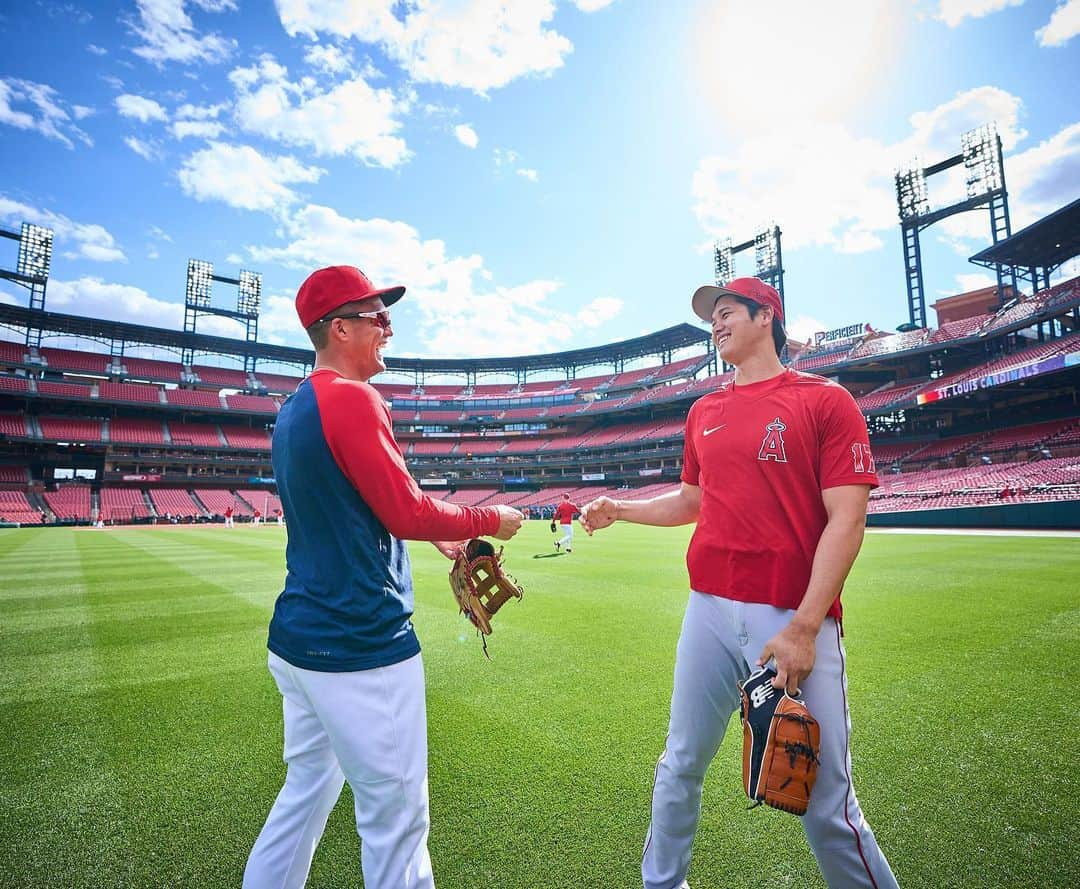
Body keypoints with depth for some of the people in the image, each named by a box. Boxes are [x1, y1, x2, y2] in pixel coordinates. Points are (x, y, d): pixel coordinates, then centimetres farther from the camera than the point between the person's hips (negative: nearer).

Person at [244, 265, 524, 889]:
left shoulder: (294, 410, 13)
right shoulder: (350, 398, -16)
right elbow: (407, 511, -17)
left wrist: (437, 535, 16)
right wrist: (490, 521, -2)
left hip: (298, 640, 10)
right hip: (360, 646, -9)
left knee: (306, 795, 24)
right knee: (396, 817, 6)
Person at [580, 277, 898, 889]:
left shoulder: (826, 400, -2)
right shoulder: (703, 412, 13)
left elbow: (847, 520, -9)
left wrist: (803, 628, -16)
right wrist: (618, 509, 11)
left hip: (797, 619, -4)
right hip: (709, 610, 5)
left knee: (826, 804, 3)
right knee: (681, 767, 15)